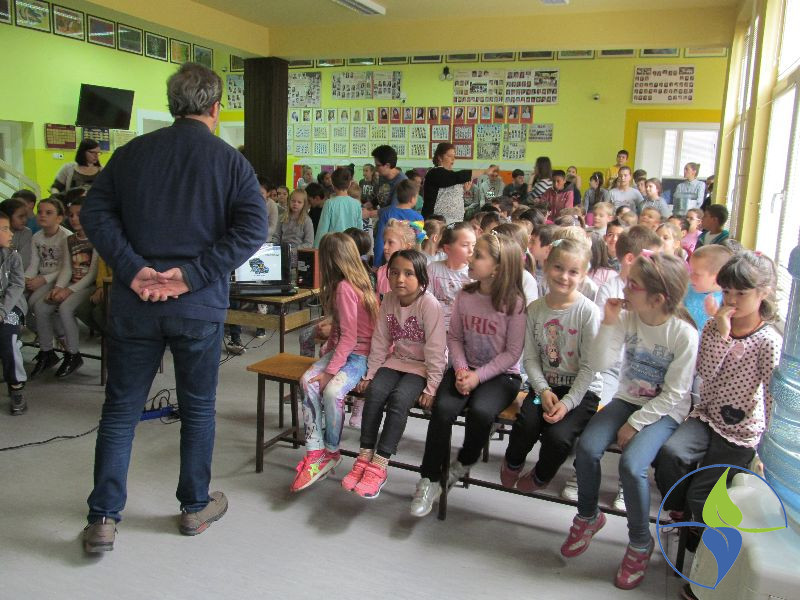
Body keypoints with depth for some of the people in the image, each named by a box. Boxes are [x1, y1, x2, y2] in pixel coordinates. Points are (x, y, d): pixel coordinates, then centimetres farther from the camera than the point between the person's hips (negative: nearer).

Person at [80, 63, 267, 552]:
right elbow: (254, 228, -15)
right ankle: (196, 507, 28)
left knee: (120, 410, 13)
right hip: (200, 308, -2)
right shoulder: (231, 161, -3)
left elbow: (95, 213, -3)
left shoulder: (132, 153, 5)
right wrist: (192, 275, -16)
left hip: (135, 305, 2)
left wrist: (134, 270, -10)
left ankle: (103, 520, 18)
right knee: (198, 409, 13)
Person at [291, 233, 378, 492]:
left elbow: (349, 337, -20)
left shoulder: (344, 288, -17)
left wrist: (330, 371, -20)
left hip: (360, 354, -9)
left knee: (332, 391, -30)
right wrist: (327, 350, 10)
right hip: (342, 349, 9)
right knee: (307, 381, -15)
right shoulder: (354, 282, 12)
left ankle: (330, 451, -7)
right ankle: (316, 452, -18)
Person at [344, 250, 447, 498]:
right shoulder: (389, 300, 0)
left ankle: (378, 466, -21)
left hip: (423, 366, -5)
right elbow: (380, 342, 4)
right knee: (374, 392, -21)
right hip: (397, 361, 5)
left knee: (399, 398, -28)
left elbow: (435, 349, -18)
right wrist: (369, 374, -1)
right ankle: (364, 458, -14)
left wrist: (431, 387, -20)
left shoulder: (429, 304, -18)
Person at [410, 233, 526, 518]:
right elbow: (454, 337, 7)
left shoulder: (514, 303, -12)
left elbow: (512, 352, -11)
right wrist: (461, 369, -10)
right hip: (466, 368, 4)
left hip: (501, 374, -3)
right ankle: (430, 480, -9)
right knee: (443, 408, -24)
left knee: (480, 411, -31)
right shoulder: (464, 296, 1)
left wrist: (478, 376, -18)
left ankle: (464, 463, 2)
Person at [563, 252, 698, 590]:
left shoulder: (684, 334, -17)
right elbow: (598, 365, -8)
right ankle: (588, 517, 9)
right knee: (587, 447, -19)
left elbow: (673, 394, -14)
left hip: (664, 412, -4)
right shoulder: (626, 318, -6)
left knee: (631, 465, -26)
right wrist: (608, 324, -18)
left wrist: (635, 423, -16)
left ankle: (640, 543, 1)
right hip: (626, 400, 4)